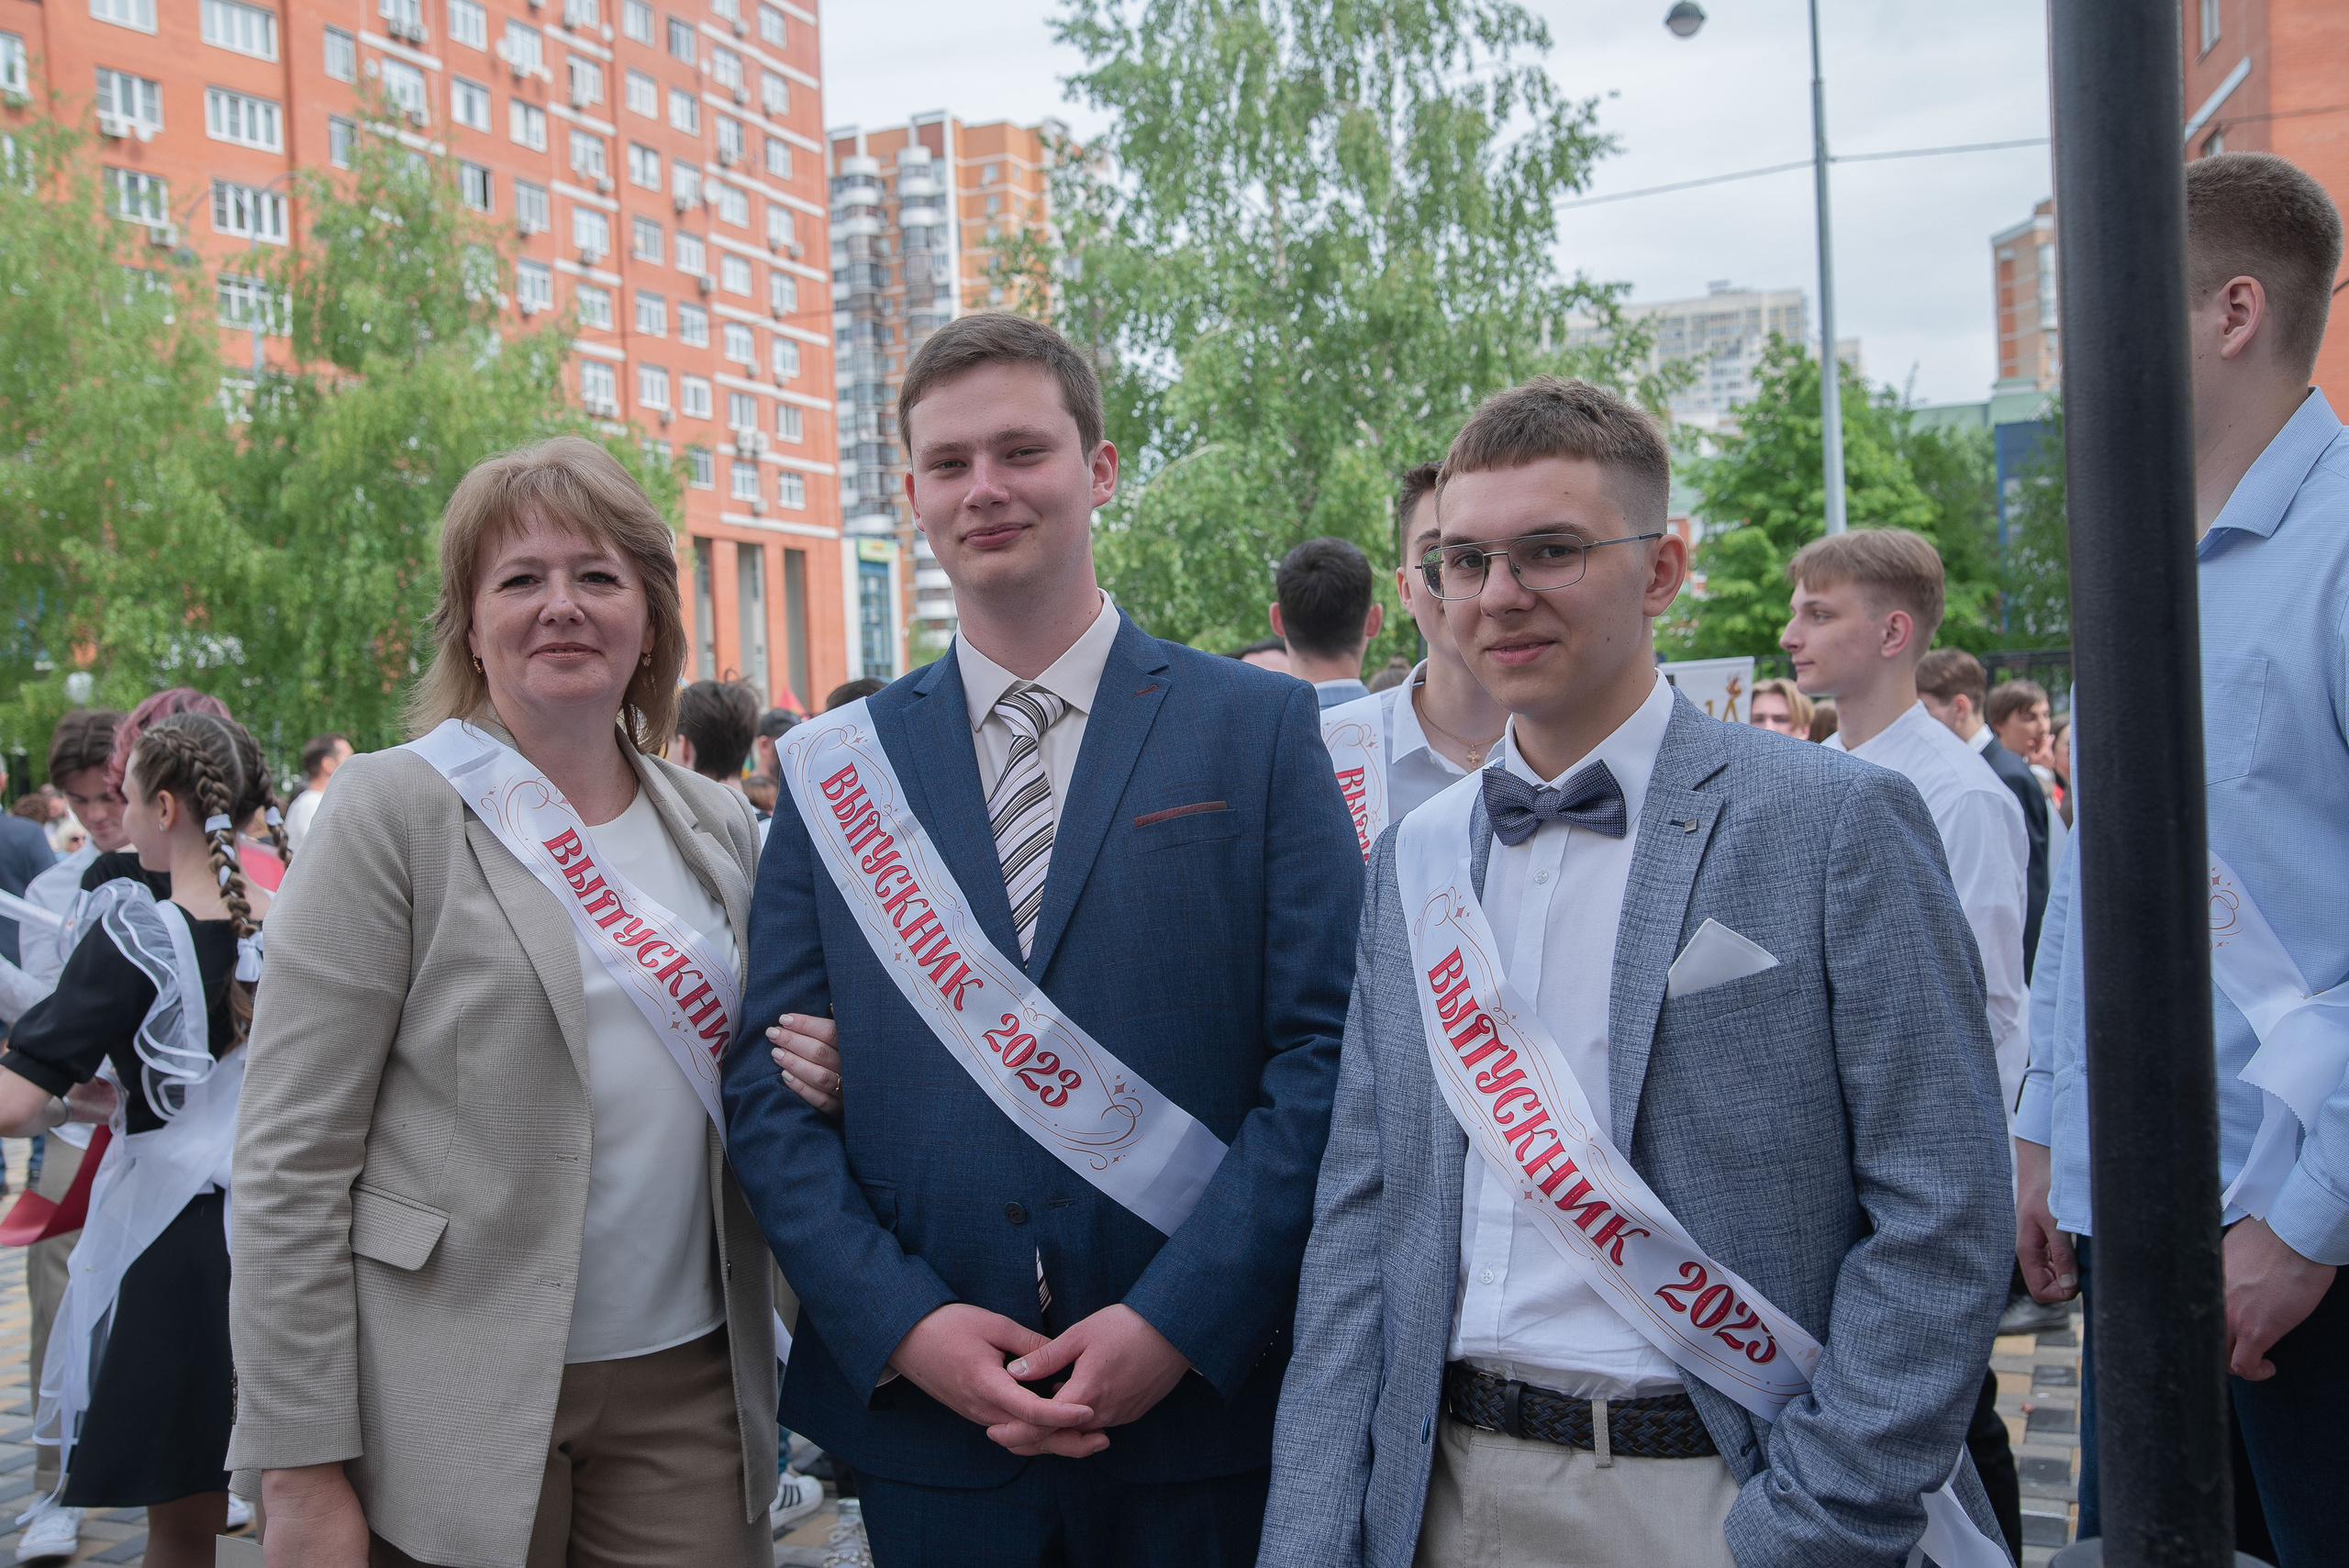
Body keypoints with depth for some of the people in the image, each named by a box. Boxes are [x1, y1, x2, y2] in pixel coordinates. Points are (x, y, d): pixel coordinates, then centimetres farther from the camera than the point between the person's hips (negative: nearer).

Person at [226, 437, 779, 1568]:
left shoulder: (719, 826, 9)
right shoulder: (393, 810, -6)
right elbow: (292, 1159, -9)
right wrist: (301, 1468, -12)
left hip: (688, 1386, 4)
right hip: (455, 1410, -4)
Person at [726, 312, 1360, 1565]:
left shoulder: (1260, 729, -1)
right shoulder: (834, 768, 5)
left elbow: (1322, 1050, -6)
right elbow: (769, 1084, 3)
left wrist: (1179, 1321, -14)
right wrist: (901, 1323, -9)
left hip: (1200, 1406, -1)